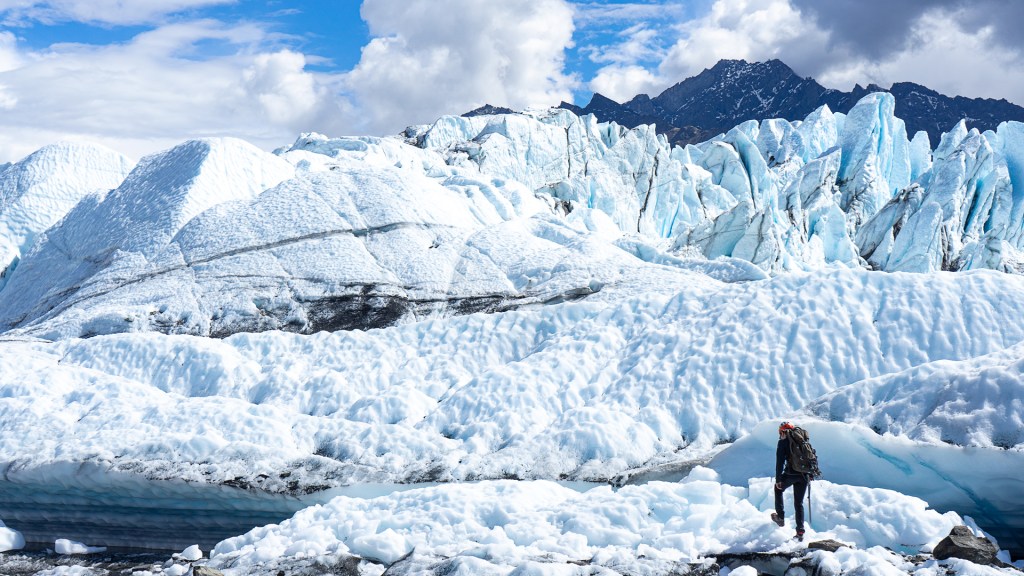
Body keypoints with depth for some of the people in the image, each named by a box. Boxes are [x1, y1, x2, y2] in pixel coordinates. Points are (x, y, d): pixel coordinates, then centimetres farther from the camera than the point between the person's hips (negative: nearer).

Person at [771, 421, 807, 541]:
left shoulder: (783, 442, -3)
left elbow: (780, 462, -8)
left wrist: (778, 479, -5)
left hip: (791, 474, -4)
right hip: (804, 476, 4)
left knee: (778, 489, 27)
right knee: (799, 503, 14)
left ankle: (780, 517, 24)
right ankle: (800, 532, 6)